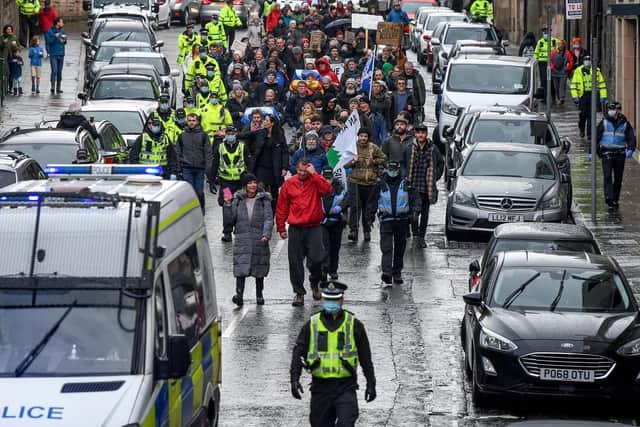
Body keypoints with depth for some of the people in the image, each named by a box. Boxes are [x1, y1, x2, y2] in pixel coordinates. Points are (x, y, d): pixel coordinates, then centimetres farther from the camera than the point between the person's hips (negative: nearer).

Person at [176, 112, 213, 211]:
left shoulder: (203, 136, 6)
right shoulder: (182, 136, 10)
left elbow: (208, 152, 4)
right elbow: (178, 152, 13)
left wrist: (208, 168, -5)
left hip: (200, 168, -1)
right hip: (187, 168, 1)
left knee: (199, 191, 0)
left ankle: (201, 209, 14)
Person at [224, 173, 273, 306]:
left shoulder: (264, 200, 3)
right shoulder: (238, 200, 7)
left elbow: (268, 218, -4)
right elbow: (230, 219, 7)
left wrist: (266, 234, -18)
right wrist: (228, 205, -7)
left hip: (259, 240, 0)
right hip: (242, 240, 0)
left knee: (259, 269, 8)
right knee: (241, 268, -12)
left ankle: (259, 295, 21)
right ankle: (239, 294, -18)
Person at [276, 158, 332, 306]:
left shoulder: (315, 182, 2)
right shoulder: (289, 184, 5)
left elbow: (327, 189, -21)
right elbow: (281, 207, 9)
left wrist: (314, 174, -17)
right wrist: (281, 228, 7)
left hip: (314, 228, -1)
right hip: (295, 228, 1)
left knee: (316, 258, -9)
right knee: (295, 262, 3)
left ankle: (314, 282, 21)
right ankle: (299, 292, 13)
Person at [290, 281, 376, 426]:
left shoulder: (353, 324, 3)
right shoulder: (312, 325, 5)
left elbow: (365, 357, 7)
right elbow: (298, 352, 3)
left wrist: (371, 384, 6)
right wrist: (294, 379, -9)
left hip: (345, 386, -2)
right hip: (320, 386, 2)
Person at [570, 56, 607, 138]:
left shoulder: (596, 71, 2)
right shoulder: (578, 71, -1)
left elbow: (602, 84, 7)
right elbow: (573, 84, 1)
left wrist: (603, 97, 2)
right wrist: (575, 97, -7)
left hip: (592, 96, 0)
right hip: (582, 95, 0)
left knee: (591, 116, 0)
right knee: (583, 114, 2)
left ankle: (589, 134, 6)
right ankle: (581, 130, 26)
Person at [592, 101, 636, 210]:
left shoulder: (625, 124, 5)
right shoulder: (604, 122, 5)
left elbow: (631, 137, 2)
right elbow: (596, 137, 8)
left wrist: (630, 149, -16)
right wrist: (591, 152, 4)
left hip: (620, 154, 1)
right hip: (606, 153, -1)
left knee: (618, 178, 6)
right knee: (607, 175, -16)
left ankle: (615, 199, 16)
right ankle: (608, 197, -26)